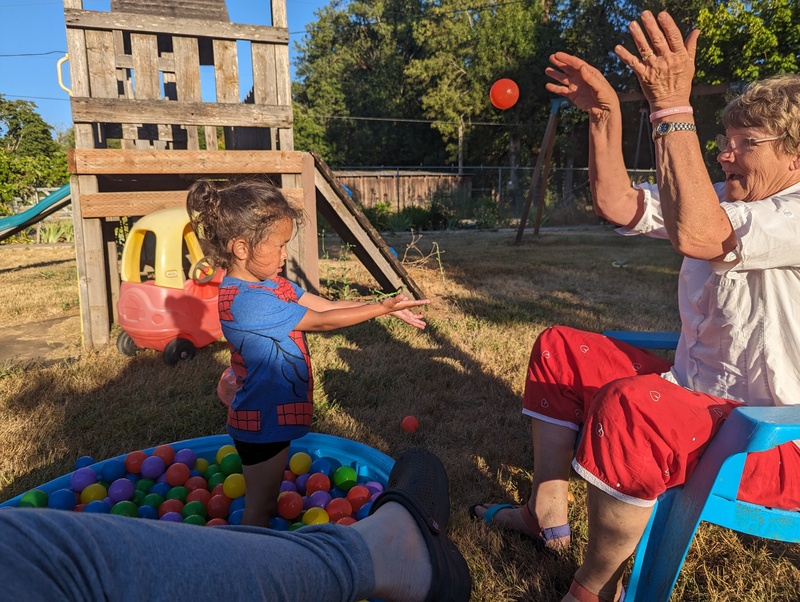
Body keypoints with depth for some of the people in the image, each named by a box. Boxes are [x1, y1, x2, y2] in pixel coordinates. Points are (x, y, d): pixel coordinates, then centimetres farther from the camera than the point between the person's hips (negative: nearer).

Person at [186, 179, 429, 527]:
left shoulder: (270, 283, 1)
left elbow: (327, 304, 0)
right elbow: (321, 321, -24)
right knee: (259, 503, 10)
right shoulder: (245, 300, -29)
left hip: (276, 415, 10)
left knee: (268, 494, 27)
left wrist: (386, 307, -7)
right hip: (261, 422, -10)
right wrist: (381, 308, -17)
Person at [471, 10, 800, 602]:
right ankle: (547, 515, 10)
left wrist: (673, 107, -34)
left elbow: (694, 235, -36)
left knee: (631, 404, -38)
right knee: (561, 348, 6)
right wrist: (606, 114, -6)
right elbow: (619, 204, 2)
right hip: (698, 390, 9)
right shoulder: (727, 200, 8)